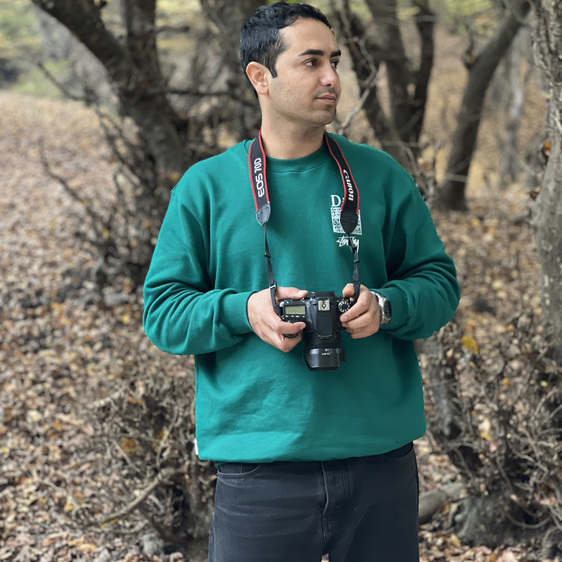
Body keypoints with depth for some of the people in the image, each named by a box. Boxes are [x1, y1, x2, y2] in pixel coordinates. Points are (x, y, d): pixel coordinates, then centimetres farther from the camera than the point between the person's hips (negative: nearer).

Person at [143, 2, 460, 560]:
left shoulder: (381, 177, 6)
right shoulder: (205, 186, 1)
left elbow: (439, 282, 9)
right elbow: (162, 310, 0)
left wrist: (386, 305, -12)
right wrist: (243, 310, -17)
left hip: (382, 458, 2)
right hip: (258, 467, -2)